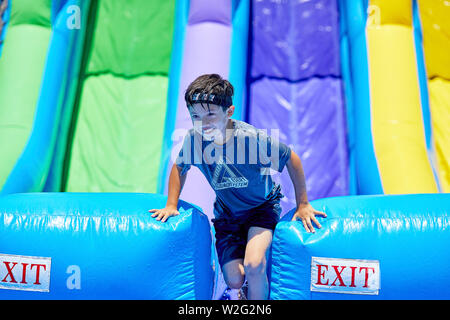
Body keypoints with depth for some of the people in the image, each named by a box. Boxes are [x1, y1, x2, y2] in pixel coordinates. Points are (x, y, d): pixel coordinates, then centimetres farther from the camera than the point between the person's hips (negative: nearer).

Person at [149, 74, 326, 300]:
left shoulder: (253, 138, -31)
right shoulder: (193, 138, -20)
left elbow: (291, 159, -16)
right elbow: (179, 167, 2)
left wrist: (303, 205, -10)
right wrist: (171, 205, -5)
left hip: (262, 206, -3)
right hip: (227, 212, 4)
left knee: (254, 266, -26)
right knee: (234, 281, 0)